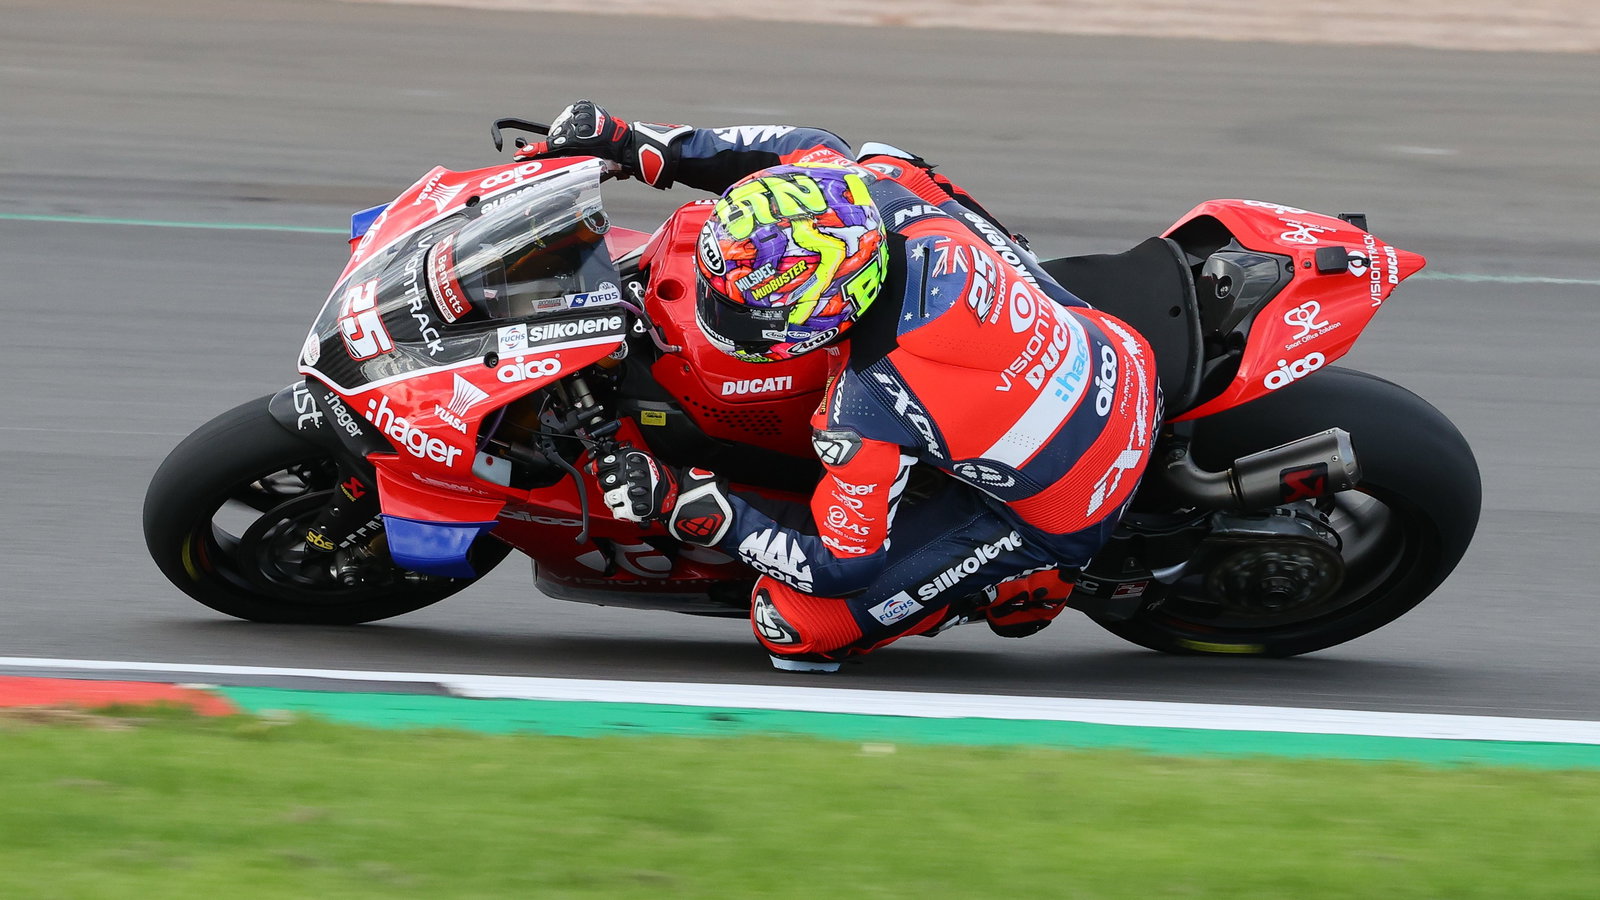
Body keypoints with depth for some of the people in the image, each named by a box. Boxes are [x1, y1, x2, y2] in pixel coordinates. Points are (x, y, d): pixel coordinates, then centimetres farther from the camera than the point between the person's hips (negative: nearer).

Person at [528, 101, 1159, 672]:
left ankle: (1020, 588, 6)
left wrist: (685, 505, -19)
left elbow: (837, 565, -20)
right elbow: (810, 151, 4)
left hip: (1057, 521, -7)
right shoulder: (886, 195, -20)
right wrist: (636, 144, -1)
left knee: (791, 622, -9)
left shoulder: (866, 410, -35)